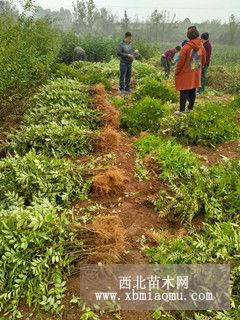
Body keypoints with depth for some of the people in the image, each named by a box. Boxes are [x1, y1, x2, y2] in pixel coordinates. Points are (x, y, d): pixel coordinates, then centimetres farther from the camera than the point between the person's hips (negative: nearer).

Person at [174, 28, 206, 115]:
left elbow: (180, 62, -14)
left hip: (185, 74, -5)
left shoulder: (186, 47, -18)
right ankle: (190, 108, 23)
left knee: (184, 91, 0)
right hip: (196, 74, 5)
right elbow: (203, 61, 9)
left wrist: (176, 73, -2)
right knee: (193, 91, 13)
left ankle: (182, 110, 2)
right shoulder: (201, 47, 0)